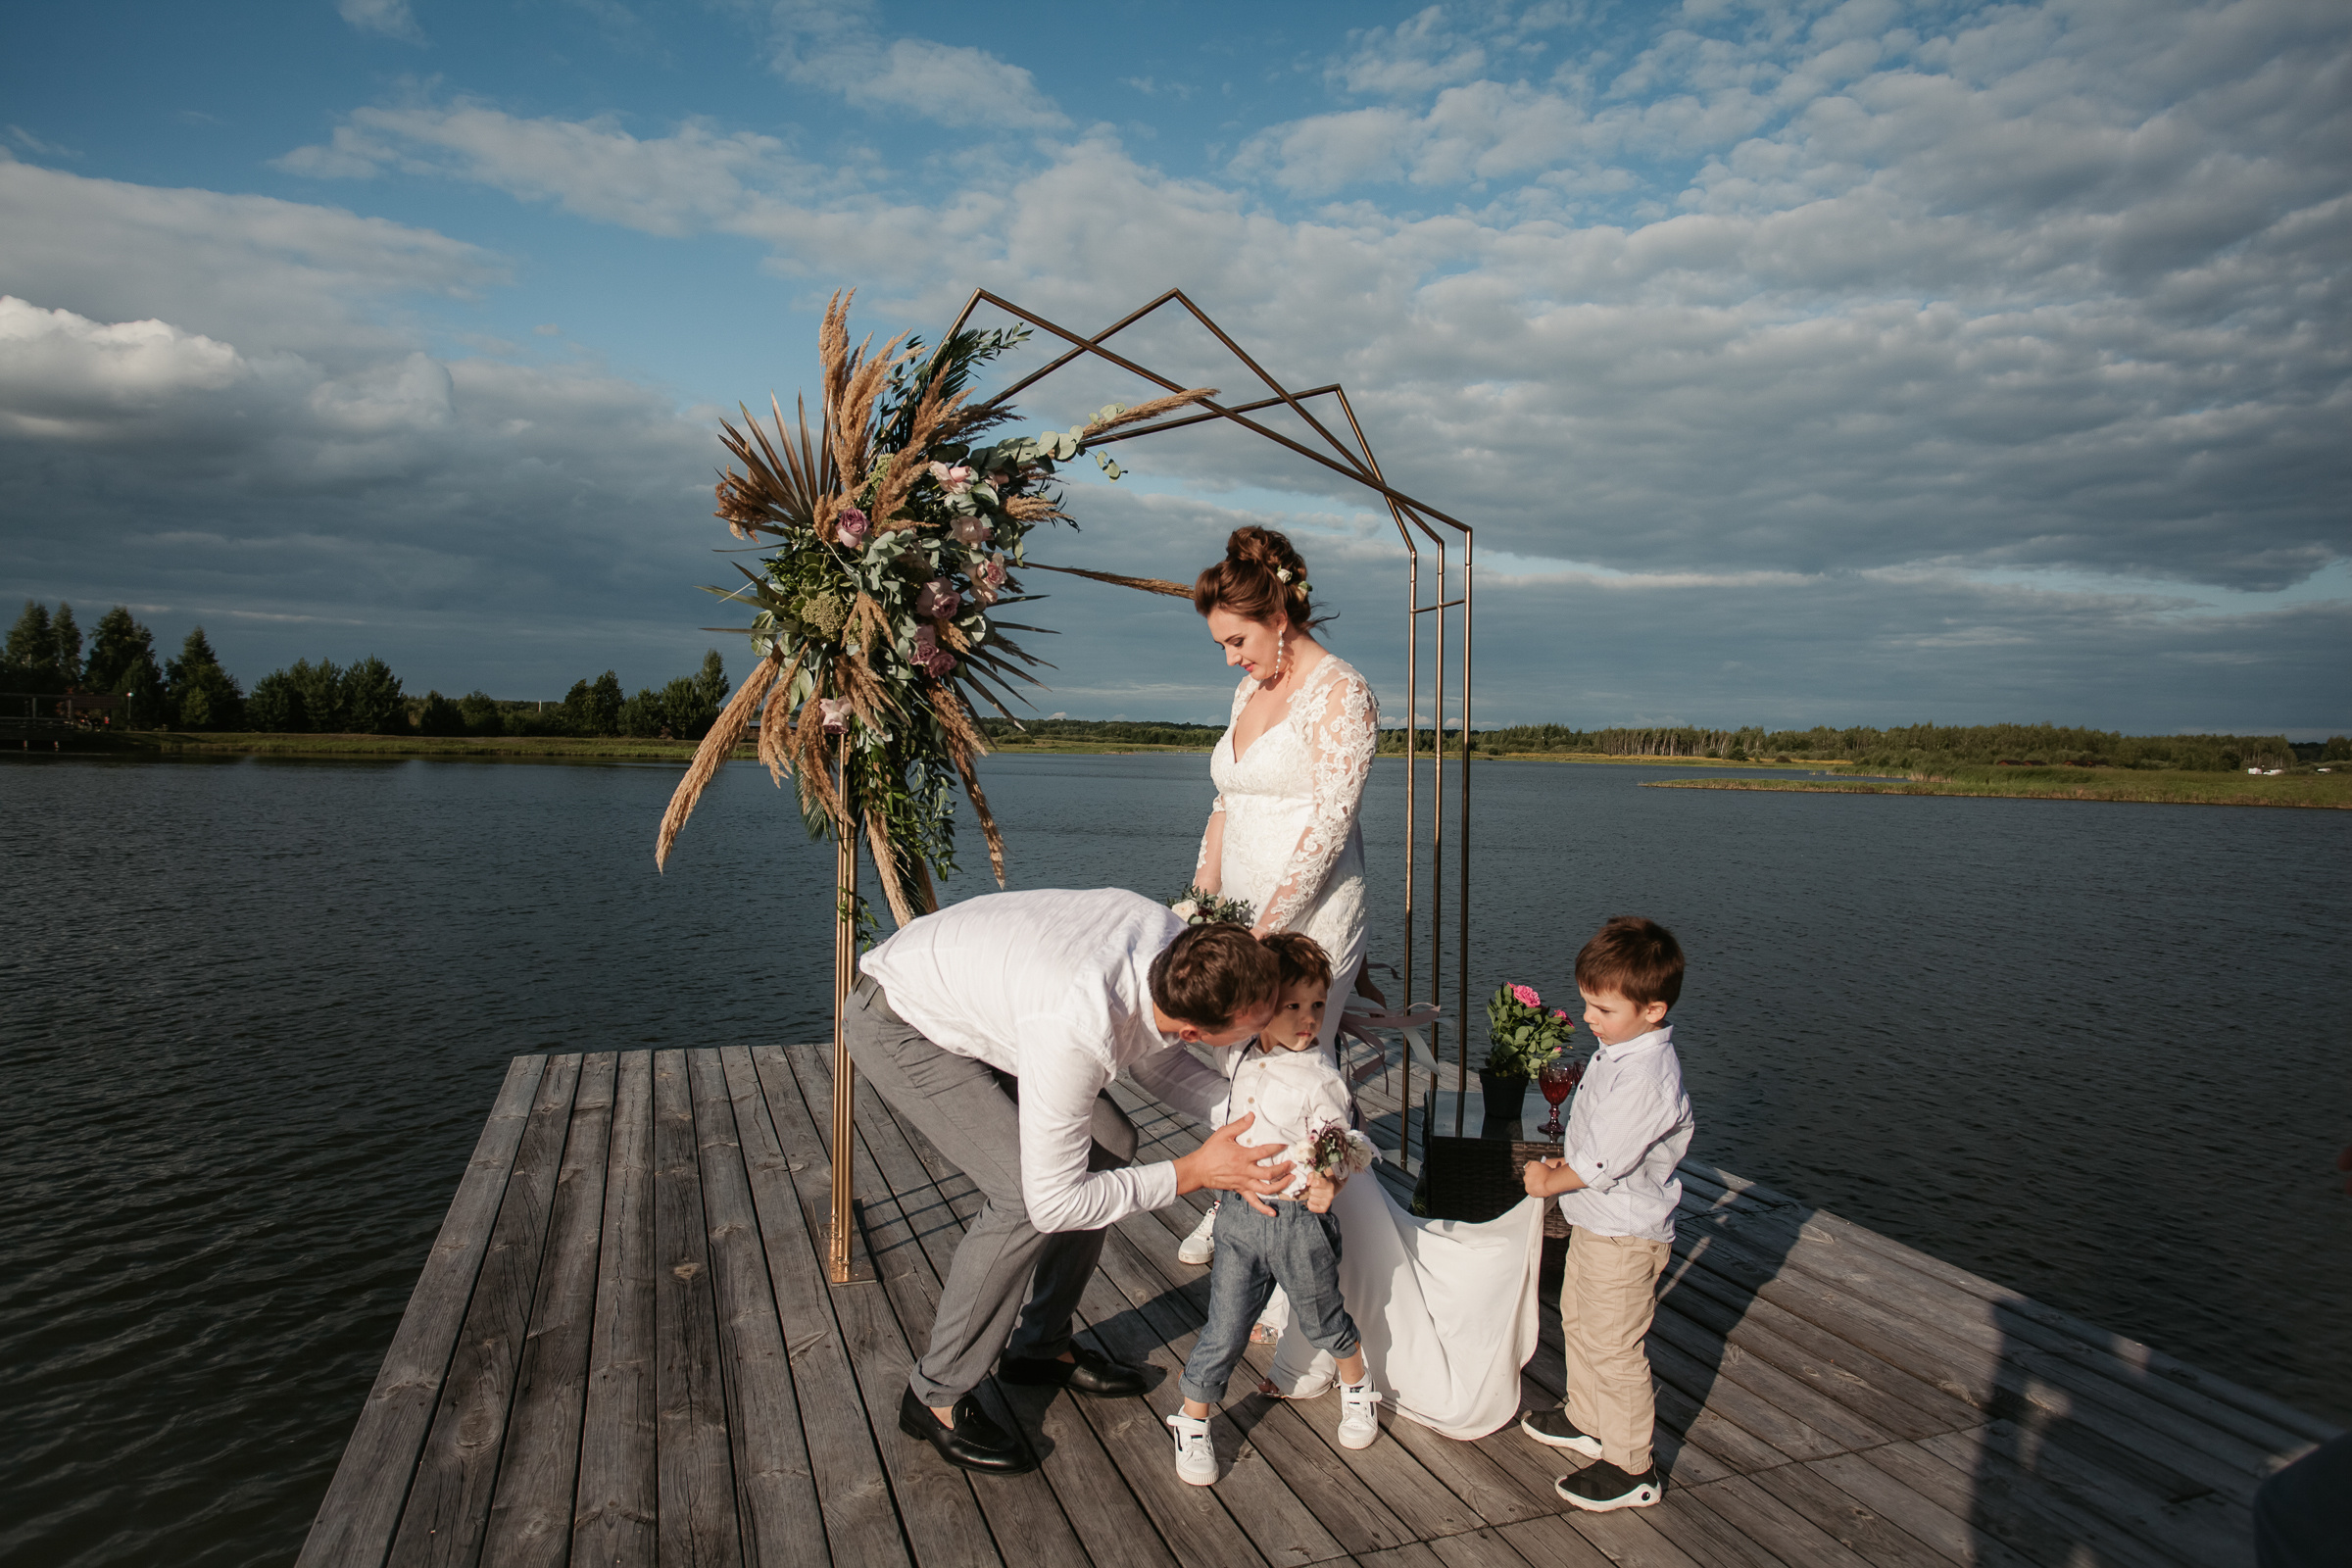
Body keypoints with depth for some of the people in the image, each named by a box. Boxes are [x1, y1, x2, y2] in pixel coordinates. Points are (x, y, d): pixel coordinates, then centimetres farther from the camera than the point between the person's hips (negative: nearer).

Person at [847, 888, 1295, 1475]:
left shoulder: (1175, 940, -20)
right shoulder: (1077, 1030, -41)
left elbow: (1155, 1057, 2)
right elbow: (1052, 1201, -29)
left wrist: (1247, 1110, -12)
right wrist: (1192, 1172, -25)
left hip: (968, 991, 8)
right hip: (897, 1024, -8)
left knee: (1110, 1144, 4)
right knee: (1025, 1197, -20)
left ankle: (1038, 1345, 21)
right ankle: (935, 1395, 3)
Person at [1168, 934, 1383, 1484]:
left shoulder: (1319, 1079, -16)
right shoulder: (1238, 1056, -2)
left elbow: (1340, 1149, -14)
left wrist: (1329, 1183, -34)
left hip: (1301, 1219, -3)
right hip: (1245, 1213, 3)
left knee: (1323, 1320, 18)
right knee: (1224, 1330, 6)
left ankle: (1357, 1389, 46)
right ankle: (1191, 1423, 25)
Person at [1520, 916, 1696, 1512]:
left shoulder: (1646, 1079, -31)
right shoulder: (1618, 1050, -1)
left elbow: (1600, 1162, -26)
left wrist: (1549, 1182, -11)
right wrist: (1564, 1163, 1)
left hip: (1624, 1235, -10)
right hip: (1595, 1218, 10)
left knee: (1612, 1348, 4)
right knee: (1578, 1322, 25)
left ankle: (1631, 1467, 21)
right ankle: (1586, 1420, 45)